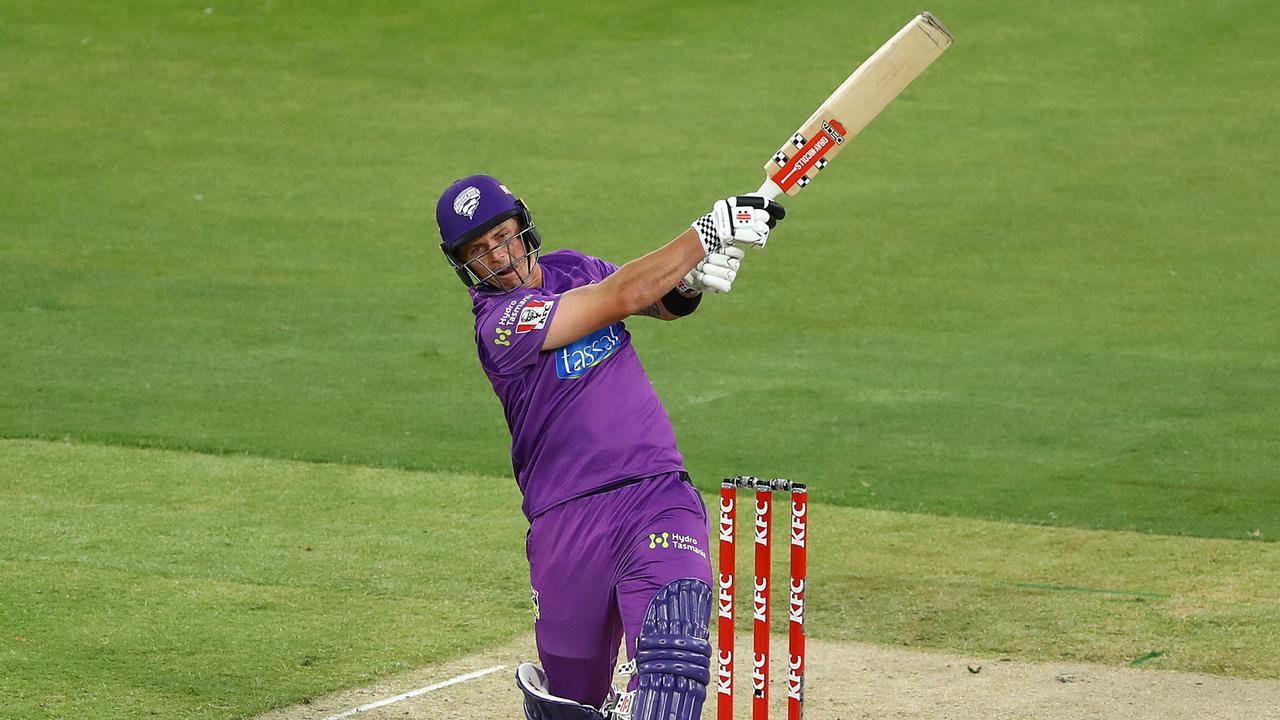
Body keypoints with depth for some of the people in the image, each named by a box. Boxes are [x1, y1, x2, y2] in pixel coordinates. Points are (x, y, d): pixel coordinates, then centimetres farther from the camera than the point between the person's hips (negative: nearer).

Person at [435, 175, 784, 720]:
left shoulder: (570, 268, 12)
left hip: (660, 496, 3)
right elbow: (620, 298, -19)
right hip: (567, 525, -3)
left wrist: (688, 284, -10)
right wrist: (707, 233, -18)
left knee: (674, 659, -22)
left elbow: (661, 303, 15)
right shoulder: (499, 325, -11)